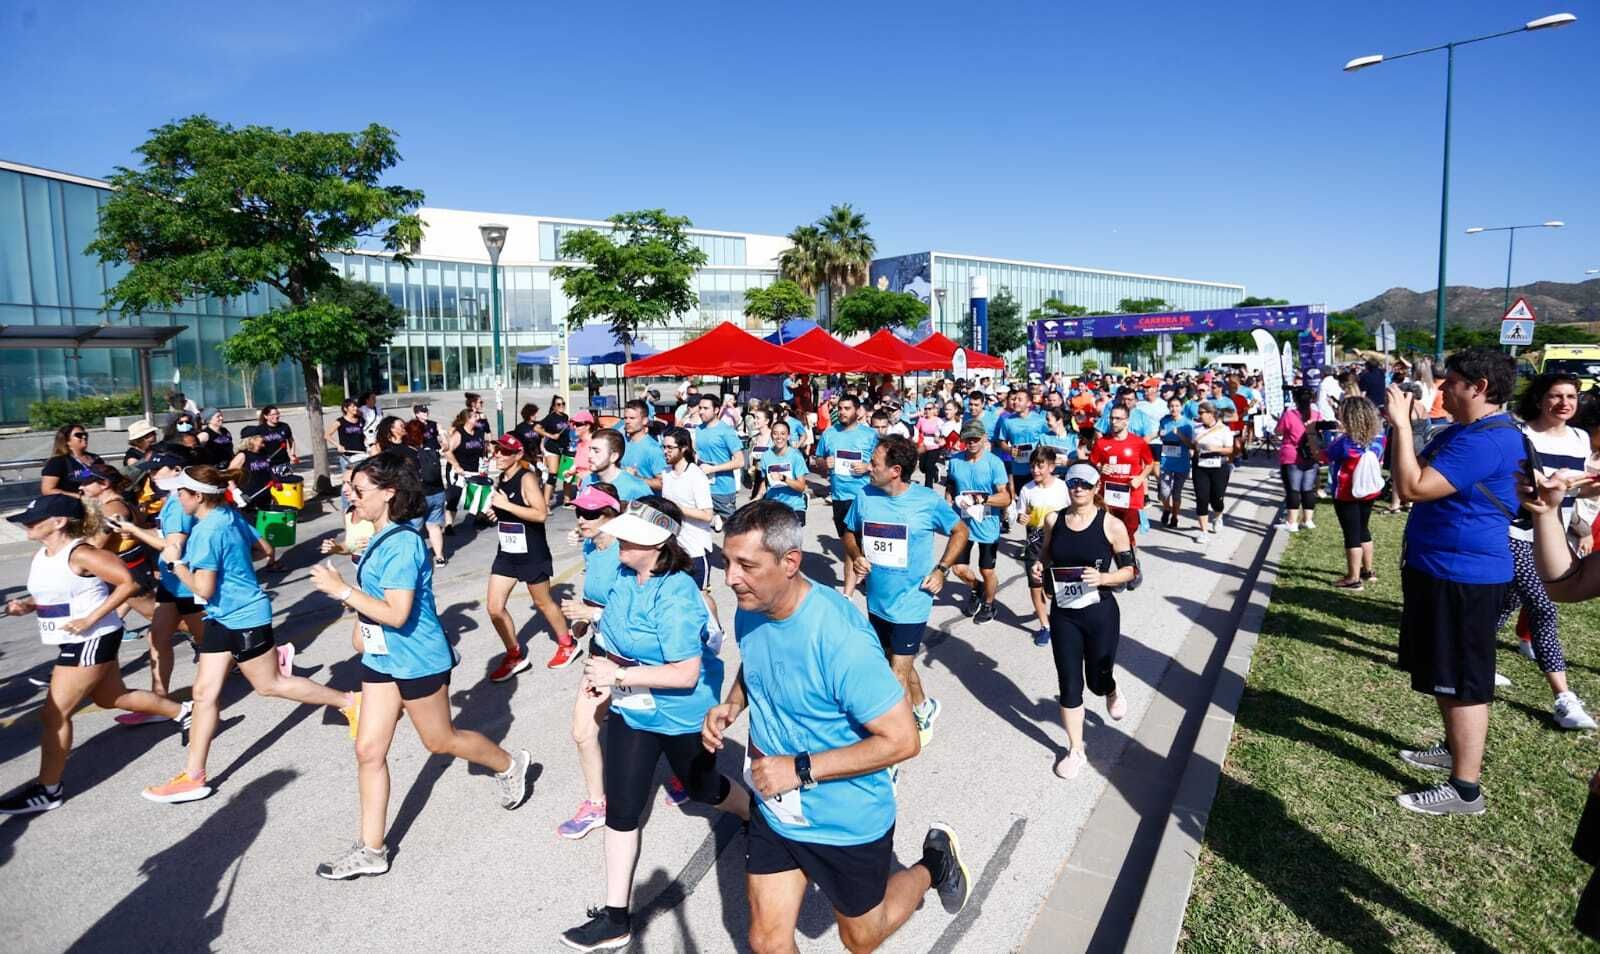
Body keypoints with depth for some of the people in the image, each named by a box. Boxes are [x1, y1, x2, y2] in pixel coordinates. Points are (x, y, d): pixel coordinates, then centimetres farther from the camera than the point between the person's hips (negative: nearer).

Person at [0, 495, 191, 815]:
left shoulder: (79, 554, -21)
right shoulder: (40, 555, 6)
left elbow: (129, 582, -25)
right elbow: (51, 595, 19)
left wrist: (91, 619, -24)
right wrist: (28, 605, -2)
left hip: (91, 642, -10)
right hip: (72, 642, 10)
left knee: (53, 715, -3)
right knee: (112, 698, 21)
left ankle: (48, 791, 10)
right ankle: (183, 713, 37)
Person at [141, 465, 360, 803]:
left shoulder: (206, 532, -23)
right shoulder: (228, 516, 4)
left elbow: (204, 589, -23)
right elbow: (265, 550, 14)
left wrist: (176, 560, -14)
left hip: (244, 617, -9)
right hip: (223, 618, 9)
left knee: (269, 685, 7)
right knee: (204, 693, 8)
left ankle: (349, 702, 19)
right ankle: (193, 776, 14)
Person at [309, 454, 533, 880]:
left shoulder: (402, 543, -25)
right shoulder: (382, 538, 4)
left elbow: (397, 613, -29)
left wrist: (341, 589, -26)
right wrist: (362, 624, 16)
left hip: (417, 659, -8)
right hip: (381, 657, 8)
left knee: (440, 741, 11)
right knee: (369, 751, 7)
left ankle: (510, 765, 37)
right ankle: (370, 850, 18)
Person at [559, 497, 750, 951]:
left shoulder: (674, 595, -31)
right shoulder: (626, 575, -7)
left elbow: (686, 673, -33)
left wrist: (619, 675, -30)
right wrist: (605, 674, -1)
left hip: (683, 715, -6)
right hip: (632, 710, 7)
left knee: (702, 788, 20)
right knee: (620, 811, 8)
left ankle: (760, 819, 54)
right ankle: (615, 917, 23)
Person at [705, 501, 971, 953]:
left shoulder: (840, 639, -33)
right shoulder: (749, 613, -11)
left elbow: (902, 740, -28)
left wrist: (801, 769, -28)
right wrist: (732, 704, -8)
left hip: (848, 822, -5)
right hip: (774, 813, 5)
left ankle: (934, 862, 44)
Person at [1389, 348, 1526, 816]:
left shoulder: (1487, 441, -23)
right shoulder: (1463, 431, 12)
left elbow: (1413, 487, -29)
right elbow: (1419, 477, 18)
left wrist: (1402, 423, -24)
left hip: (1464, 577, -11)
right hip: (1438, 568, 11)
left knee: (1462, 681, -3)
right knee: (1444, 673, 24)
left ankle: (1465, 789, 7)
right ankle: (1455, 748, 41)